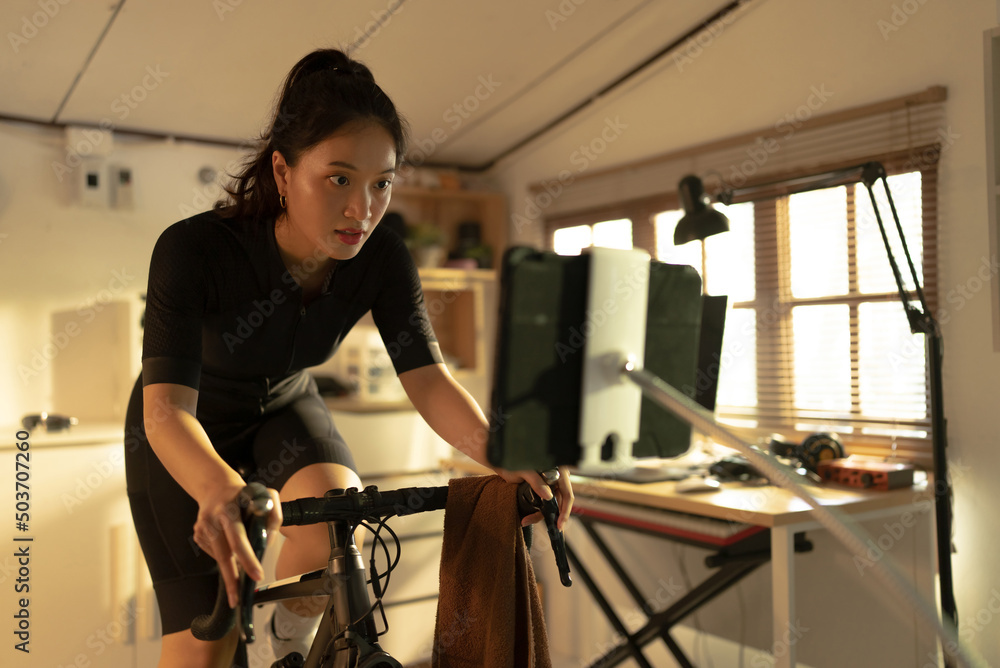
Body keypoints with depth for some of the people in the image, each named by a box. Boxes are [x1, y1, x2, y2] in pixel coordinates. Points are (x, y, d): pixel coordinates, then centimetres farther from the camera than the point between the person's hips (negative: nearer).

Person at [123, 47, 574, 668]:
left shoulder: (381, 258, -23)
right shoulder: (194, 250, -34)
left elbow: (429, 378, -26)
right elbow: (166, 409, -41)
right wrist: (221, 489, -63)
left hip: (283, 409, 3)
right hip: (184, 437, -2)